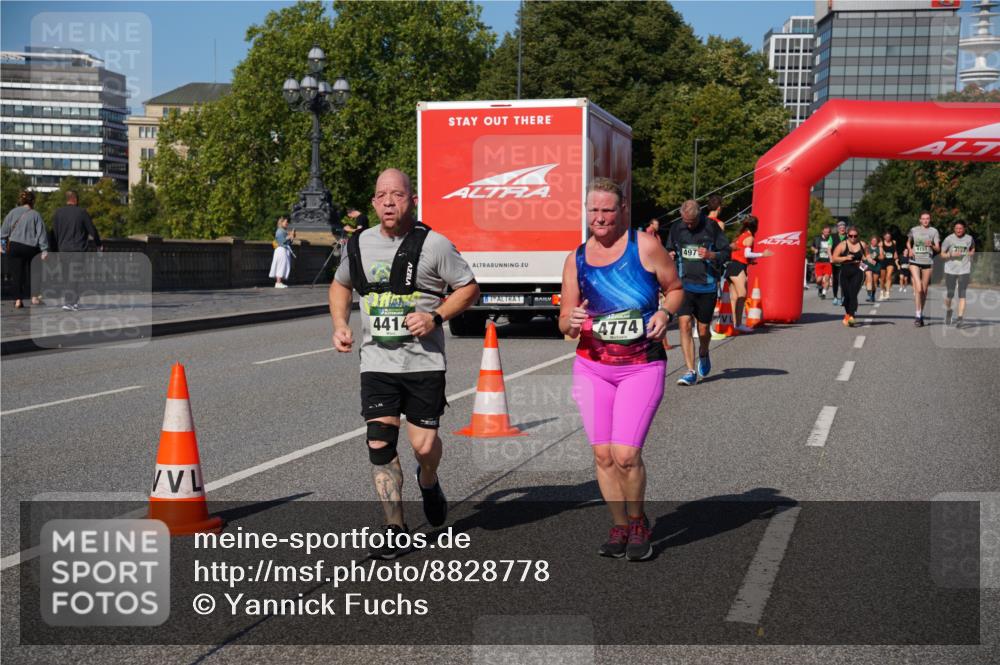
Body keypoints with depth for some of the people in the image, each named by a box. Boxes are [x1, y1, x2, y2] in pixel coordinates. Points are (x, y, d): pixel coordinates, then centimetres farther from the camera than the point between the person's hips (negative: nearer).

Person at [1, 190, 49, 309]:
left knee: (17, 273, 4)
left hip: (14, 247, 1)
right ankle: (33, 296, 10)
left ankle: (18, 300, 1)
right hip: (31, 248, -1)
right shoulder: (35, 214, -3)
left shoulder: (13, 212, 1)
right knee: (30, 272, 15)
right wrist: (44, 250, -3)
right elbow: (41, 233, -4)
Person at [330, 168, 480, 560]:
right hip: (376, 362, 3)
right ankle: (395, 531, 7)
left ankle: (428, 482, 37)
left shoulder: (434, 244, -6)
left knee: (424, 444, -1)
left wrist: (436, 317, -14)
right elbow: (340, 285, 24)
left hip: (424, 362, -3)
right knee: (380, 445, -4)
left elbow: (469, 288, 2)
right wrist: (340, 324, 8)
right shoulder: (359, 245, 6)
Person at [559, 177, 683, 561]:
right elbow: (565, 325, 9)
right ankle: (619, 527, 19)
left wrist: (665, 313, -12)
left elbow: (675, 288, 8)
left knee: (625, 454, -11)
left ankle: (638, 523, 15)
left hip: (641, 367, -3)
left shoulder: (645, 247, -3)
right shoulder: (576, 260, 6)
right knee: (602, 454, 0)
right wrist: (572, 322, -14)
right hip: (592, 368, 3)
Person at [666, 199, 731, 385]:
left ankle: (703, 354, 41)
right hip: (684, 284, 2)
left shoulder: (712, 228, -2)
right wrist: (670, 256, -2)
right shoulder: (676, 229, 6)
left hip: (707, 286, -2)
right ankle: (691, 372, -10)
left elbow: (726, 253, 0)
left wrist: (711, 255, -19)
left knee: (703, 330, 5)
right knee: (684, 324, -13)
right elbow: (670, 249, 21)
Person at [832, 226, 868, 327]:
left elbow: (867, 255, 26)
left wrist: (866, 258, 4)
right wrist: (846, 258, -14)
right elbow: (834, 259, -3)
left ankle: (851, 316, -23)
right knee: (846, 295, 7)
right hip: (845, 273, 1)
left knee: (853, 294, -16)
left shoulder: (862, 245, 8)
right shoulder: (842, 245, 0)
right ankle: (847, 313, 32)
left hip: (858, 272, 0)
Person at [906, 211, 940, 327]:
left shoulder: (934, 231, 3)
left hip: (928, 262, 1)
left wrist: (931, 245, -19)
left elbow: (938, 249, 2)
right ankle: (918, 314, -10)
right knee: (918, 288, -15)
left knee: (924, 290, 6)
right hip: (915, 262, -1)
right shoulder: (914, 230, 6)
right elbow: (908, 242, 22)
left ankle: (921, 314, 20)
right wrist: (910, 250, 1)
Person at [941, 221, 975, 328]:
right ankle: (948, 311, 35)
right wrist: (951, 255, -16)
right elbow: (942, 254, 1)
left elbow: (973, 248, 24)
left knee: (962, 295, -10)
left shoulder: (969, 239, 3)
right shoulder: (949, 239, -2)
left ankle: (960, 317, -15)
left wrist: (971, 253, 4)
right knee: (950, 294, 5)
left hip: (964, 270, 0)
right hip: (950, 270, 0)